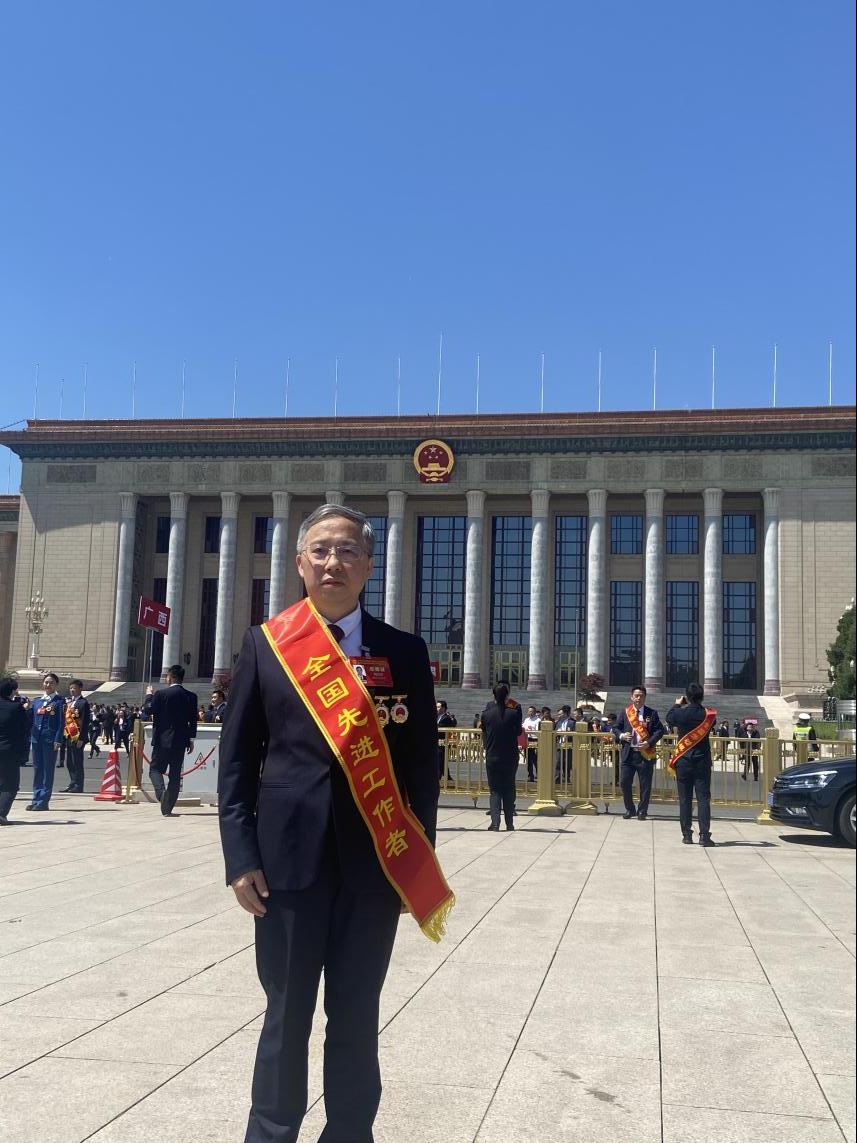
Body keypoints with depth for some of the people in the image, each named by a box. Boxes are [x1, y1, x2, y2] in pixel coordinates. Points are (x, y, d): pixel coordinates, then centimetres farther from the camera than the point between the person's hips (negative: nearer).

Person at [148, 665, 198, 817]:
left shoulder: (160, 694, -9)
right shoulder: (191, 696, 1)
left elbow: (150, 712, -2)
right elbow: (193, 720, 3)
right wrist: (191, 740, 11)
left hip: (162, 740, -3)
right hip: (181, 741, 3)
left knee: (155, 769, 11)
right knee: (175, 774, 8)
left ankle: (161, 790, -18)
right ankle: (167, 808, 8)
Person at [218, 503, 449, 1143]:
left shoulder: (405, 652, 3)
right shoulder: (264, 645, 3)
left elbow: (423, 761, 4)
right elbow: (237, 759, 3)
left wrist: (419, 862, 0)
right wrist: (242, 857, -4)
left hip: (375, 861, 0)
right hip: (288, 857, 0)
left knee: (356, 1018, 11)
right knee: (286, 1016, 10)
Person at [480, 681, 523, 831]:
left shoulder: (486, 713, -7)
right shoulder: (514, 712, -11)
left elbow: (484, 731, 4)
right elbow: (518, 731, 0)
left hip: (492, 757, 0)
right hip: (510, 757, 0)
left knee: (495, 790, 6)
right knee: (509, 790, 11)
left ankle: (495, 821, -8)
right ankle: (509, 823, 12)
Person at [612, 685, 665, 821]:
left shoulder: (652, 713, 2)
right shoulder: (625, 712, 8)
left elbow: (660, 730, -1)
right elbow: (616, 728, 13)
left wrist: (649, 742, -14)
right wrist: (621, 735, -8)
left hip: (645, 753, -2)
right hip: (627, 753, 2)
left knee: (645, 785, 3)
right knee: (624, 782, 1)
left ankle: (642, 811, 18)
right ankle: (629, 809, 18)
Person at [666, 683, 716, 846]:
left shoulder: (680, 713, -10)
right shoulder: (708, 715, -7)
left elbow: (669, 718, 12)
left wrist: (677, 705, 28)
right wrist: (698, 706, 19)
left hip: (683, 761, 0)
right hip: (703, 761, 0)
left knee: (685, 799, 7)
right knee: (703, 798, 0)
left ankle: (687, 834, 8)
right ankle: (704, 835, -8)